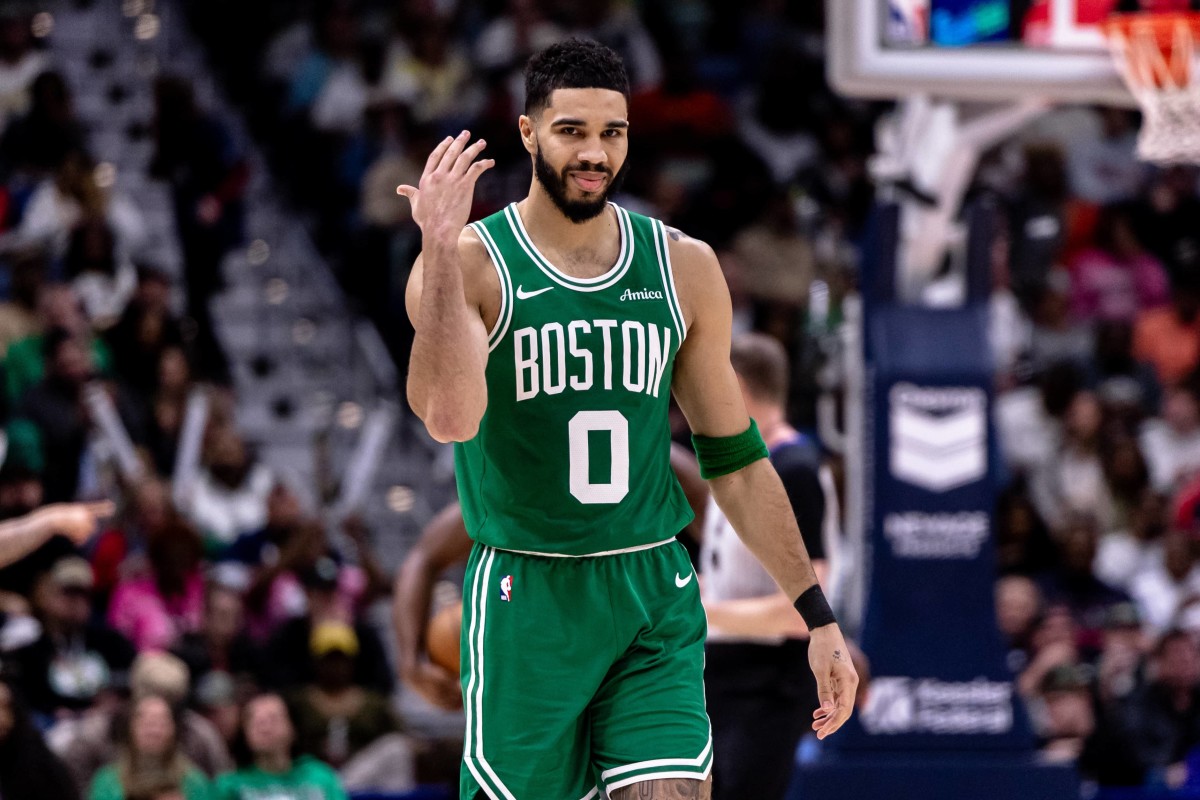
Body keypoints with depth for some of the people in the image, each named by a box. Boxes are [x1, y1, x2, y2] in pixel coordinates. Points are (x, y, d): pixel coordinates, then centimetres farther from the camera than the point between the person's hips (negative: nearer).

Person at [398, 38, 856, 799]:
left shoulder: (683, 268, 7)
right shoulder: (470, 264, -6)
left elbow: (736, 459, 14)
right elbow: (450, 416, -25)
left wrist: (817, 615, 11)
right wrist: (442, 246, -28)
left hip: (656, 607, 3)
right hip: (527, 605, -3)